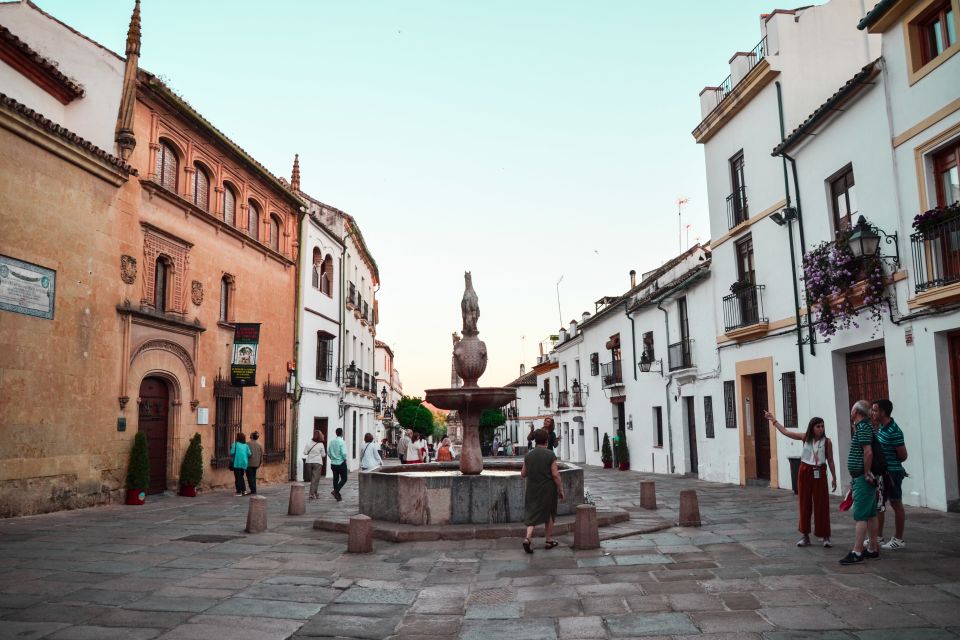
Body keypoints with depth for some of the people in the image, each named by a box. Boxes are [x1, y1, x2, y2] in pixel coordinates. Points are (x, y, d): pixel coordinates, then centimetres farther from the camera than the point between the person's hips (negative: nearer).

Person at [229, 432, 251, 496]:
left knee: (237, 477, 4)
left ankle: (239, 492, 3)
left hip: (237, 463, -4)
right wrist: (247, 461, 14)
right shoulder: (246, 445, 4)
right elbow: (249, 454, -1)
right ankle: (244, 490, 14)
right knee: (241, 477, 19)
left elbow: (232, 453, -13)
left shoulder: (235, 444, -7)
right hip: (244, 464, 4)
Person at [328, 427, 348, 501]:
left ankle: (338, 496, 18)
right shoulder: (342, 442, -15)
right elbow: (344, 453, -21)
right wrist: (345, 459, -2)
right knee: (344, 479, 5)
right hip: (341, 463, -6)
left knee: (335, 479, 13)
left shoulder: (332, 441, 3)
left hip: (333, 463, 6)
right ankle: (335, 491, -14)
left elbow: (328, 452, 7)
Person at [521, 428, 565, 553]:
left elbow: (523, 474, 4)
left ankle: (528, 538, -13)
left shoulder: (528, 455, -1)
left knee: (532, 514, 7)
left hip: (532, 490, 2)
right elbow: (555, 474, -14)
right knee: (548, 515, 14)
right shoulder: (550, 455, -11)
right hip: (548, 489, -2)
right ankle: (549, 540, 24)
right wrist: (560, 489, -4)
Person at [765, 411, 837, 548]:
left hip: (819, 473, -2)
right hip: (805, 471, 2)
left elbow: (830, 461, 1)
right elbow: (786, 432, 5)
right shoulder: (805, 438, 0)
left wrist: (834, 477, 0)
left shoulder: (827, 441, -5)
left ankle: (825, 536, 10)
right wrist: (773, 420, 6)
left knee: (822, 505, 0)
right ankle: (805, 535, 18)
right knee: (805, 504, 8)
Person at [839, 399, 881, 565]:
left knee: (860, 515, -10)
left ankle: (857, 552, -9)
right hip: (864, 478, 10)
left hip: (863, 478, -10)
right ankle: (873, 549, 21)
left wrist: (866, 474, -18)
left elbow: (868, 452, -26)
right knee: (870, 514, 14)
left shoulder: (863, 428, -16)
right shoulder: (862, 427, 14)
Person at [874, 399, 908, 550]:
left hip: (892, 473, -9)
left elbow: (903, 455, -15)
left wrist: (892, 463, 2)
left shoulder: (894, 431, -20)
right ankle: (878, 537, 22)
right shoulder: (881, 427, 6)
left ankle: (898, 539, 14)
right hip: (881, 472, 9)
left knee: (896, 505, 4)